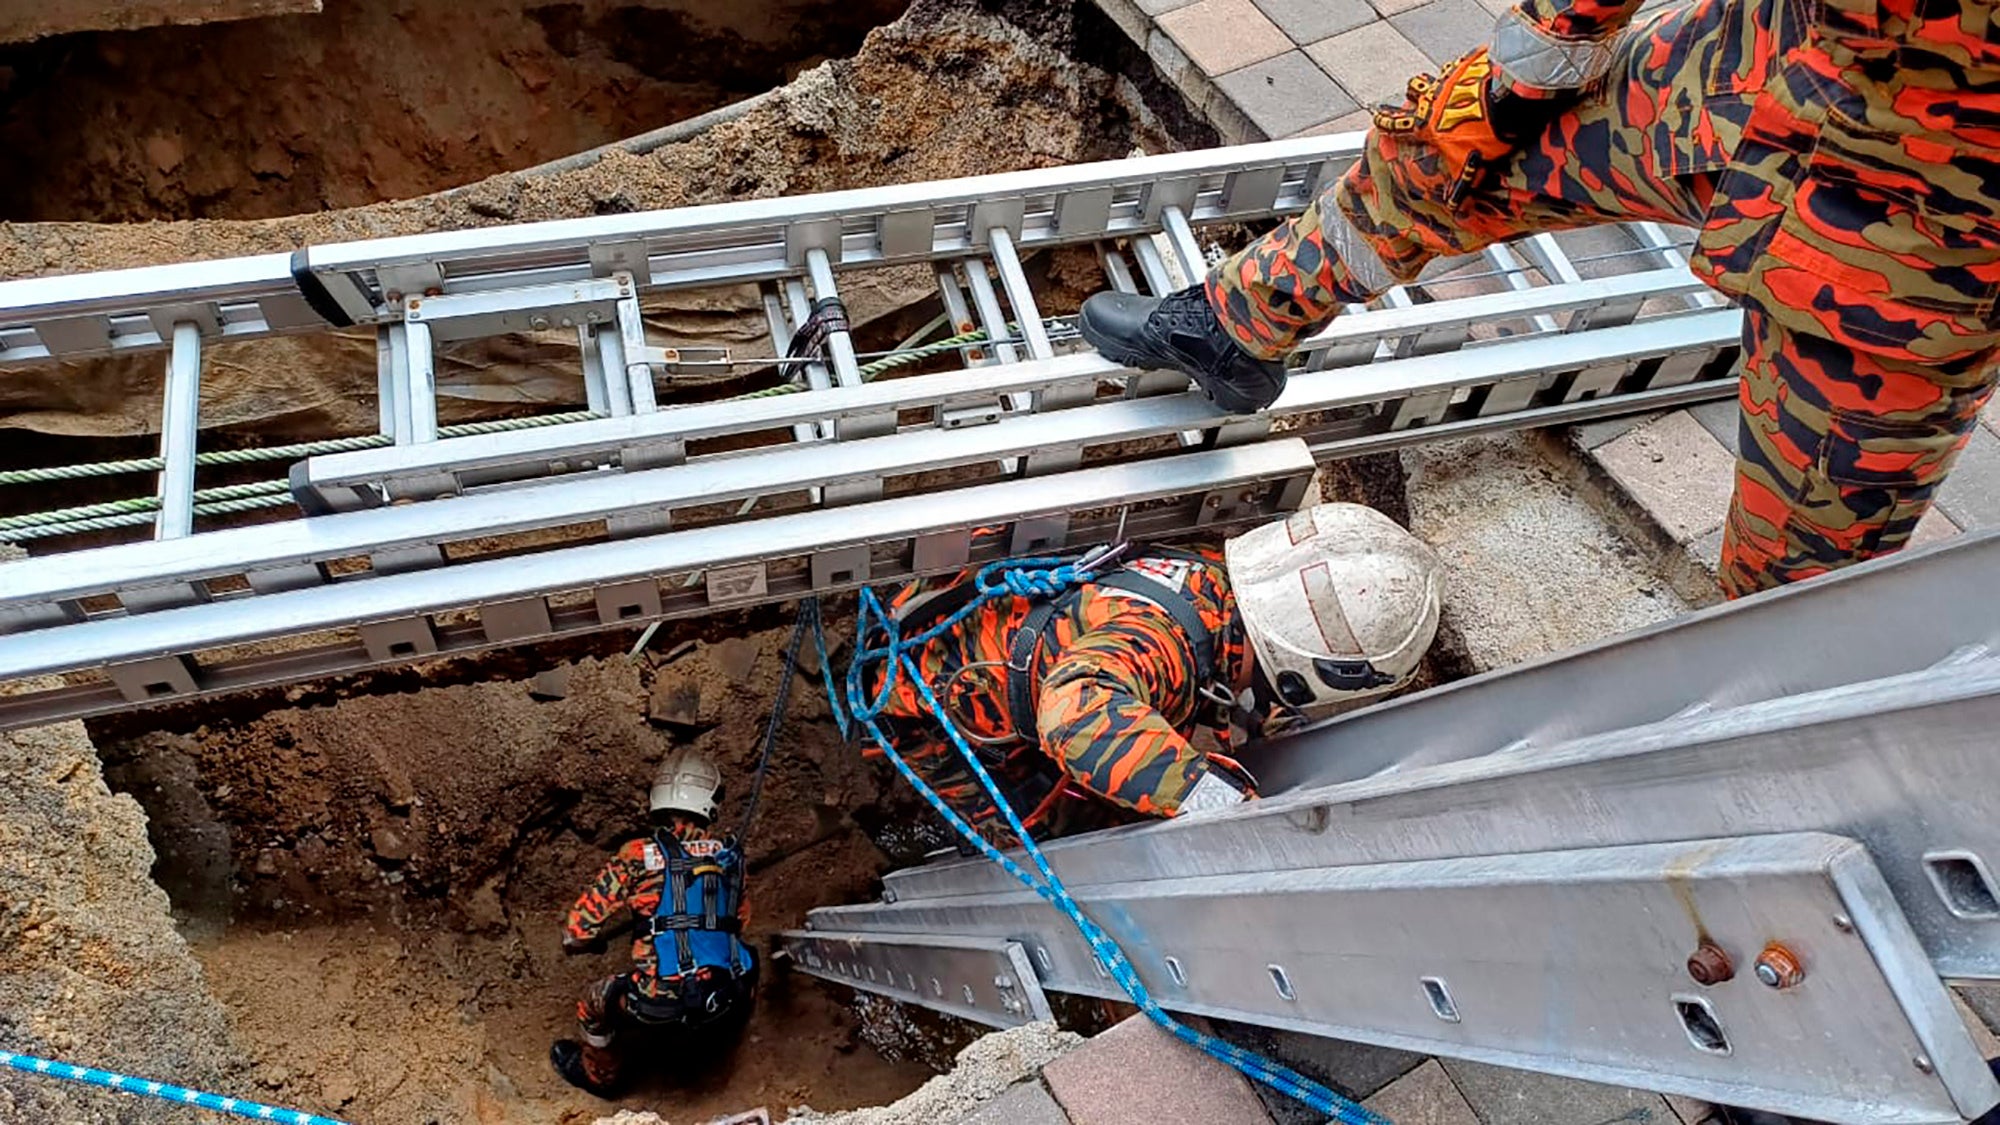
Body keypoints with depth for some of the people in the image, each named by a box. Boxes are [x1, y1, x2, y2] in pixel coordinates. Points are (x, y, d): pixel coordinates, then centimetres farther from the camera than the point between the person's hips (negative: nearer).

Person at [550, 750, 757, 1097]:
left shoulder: (638, 857, -4)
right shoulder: (730, 856, 6)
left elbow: (579, 928, 0)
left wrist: (585, 941, 24)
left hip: (662, 1007, -3)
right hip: (730, 1009, 4)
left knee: (596, 1001, 25)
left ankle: (599, 1075, 51)